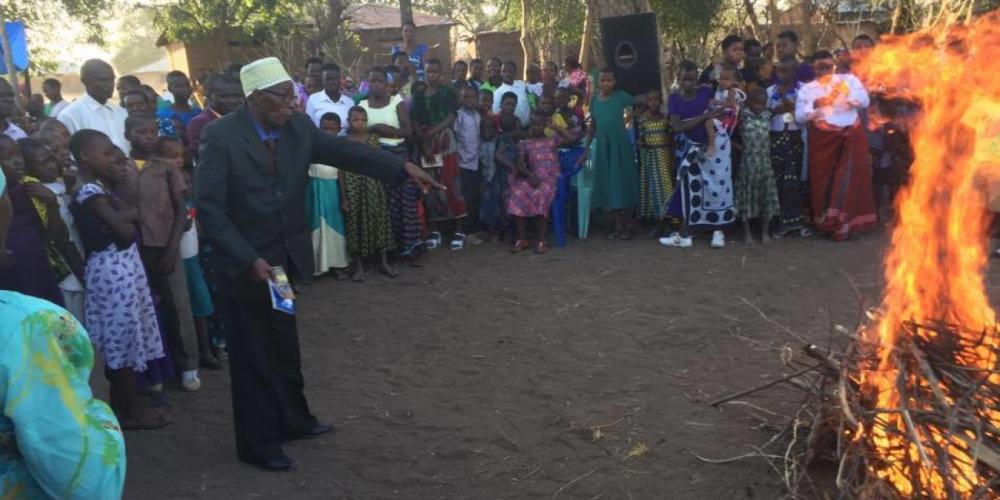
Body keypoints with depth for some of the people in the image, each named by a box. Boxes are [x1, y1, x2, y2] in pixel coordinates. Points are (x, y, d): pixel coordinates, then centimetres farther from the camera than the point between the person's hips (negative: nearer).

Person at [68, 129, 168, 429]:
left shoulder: (97, 189, 13)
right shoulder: (91, 193, -16)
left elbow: (125, 221, 13)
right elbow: (126, 230, -20)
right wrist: (133, 214, -4)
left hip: (122, 265, 9)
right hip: (113, 268, -9)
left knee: (122, 337, 14)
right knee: (124, 336, -2)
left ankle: (122, 404, 22)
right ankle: (129, 408, 7)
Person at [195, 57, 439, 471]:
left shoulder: (298, 126, -4)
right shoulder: (221, 137, -20)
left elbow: (342, 150, 0)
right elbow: (209, 209, -21)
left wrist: (403, 167, -10)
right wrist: (250, 260, -26)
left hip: (285, 259, 6)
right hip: (244, 265, -6)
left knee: (284, 346, 22)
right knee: (252, 356, 9)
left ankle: (292, 420, 41)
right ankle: (258, 444, 25)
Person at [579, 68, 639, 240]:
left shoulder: (621, 96, -5)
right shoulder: (594, 100, 7)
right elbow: (592, 126, 13)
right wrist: (586, 148, 12)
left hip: (620, 144, -4)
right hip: (602, 145, 4)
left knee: (623, 181, 0)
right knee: (608, 183, 5)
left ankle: (624, 226, 9)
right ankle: (618, 226, 13)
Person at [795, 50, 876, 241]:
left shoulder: (848, 79, 10)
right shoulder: (807, 89, 8)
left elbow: (864, 102, 0)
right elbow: (799, 116, -4)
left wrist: (846, 93, -13)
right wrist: (815, 105, -20)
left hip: (851, 135, 0)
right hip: (823, 138, 0)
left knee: (851, 177, -5)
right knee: (824, 179, 1)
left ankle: (845, 222, 0)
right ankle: (826, 221, 12)